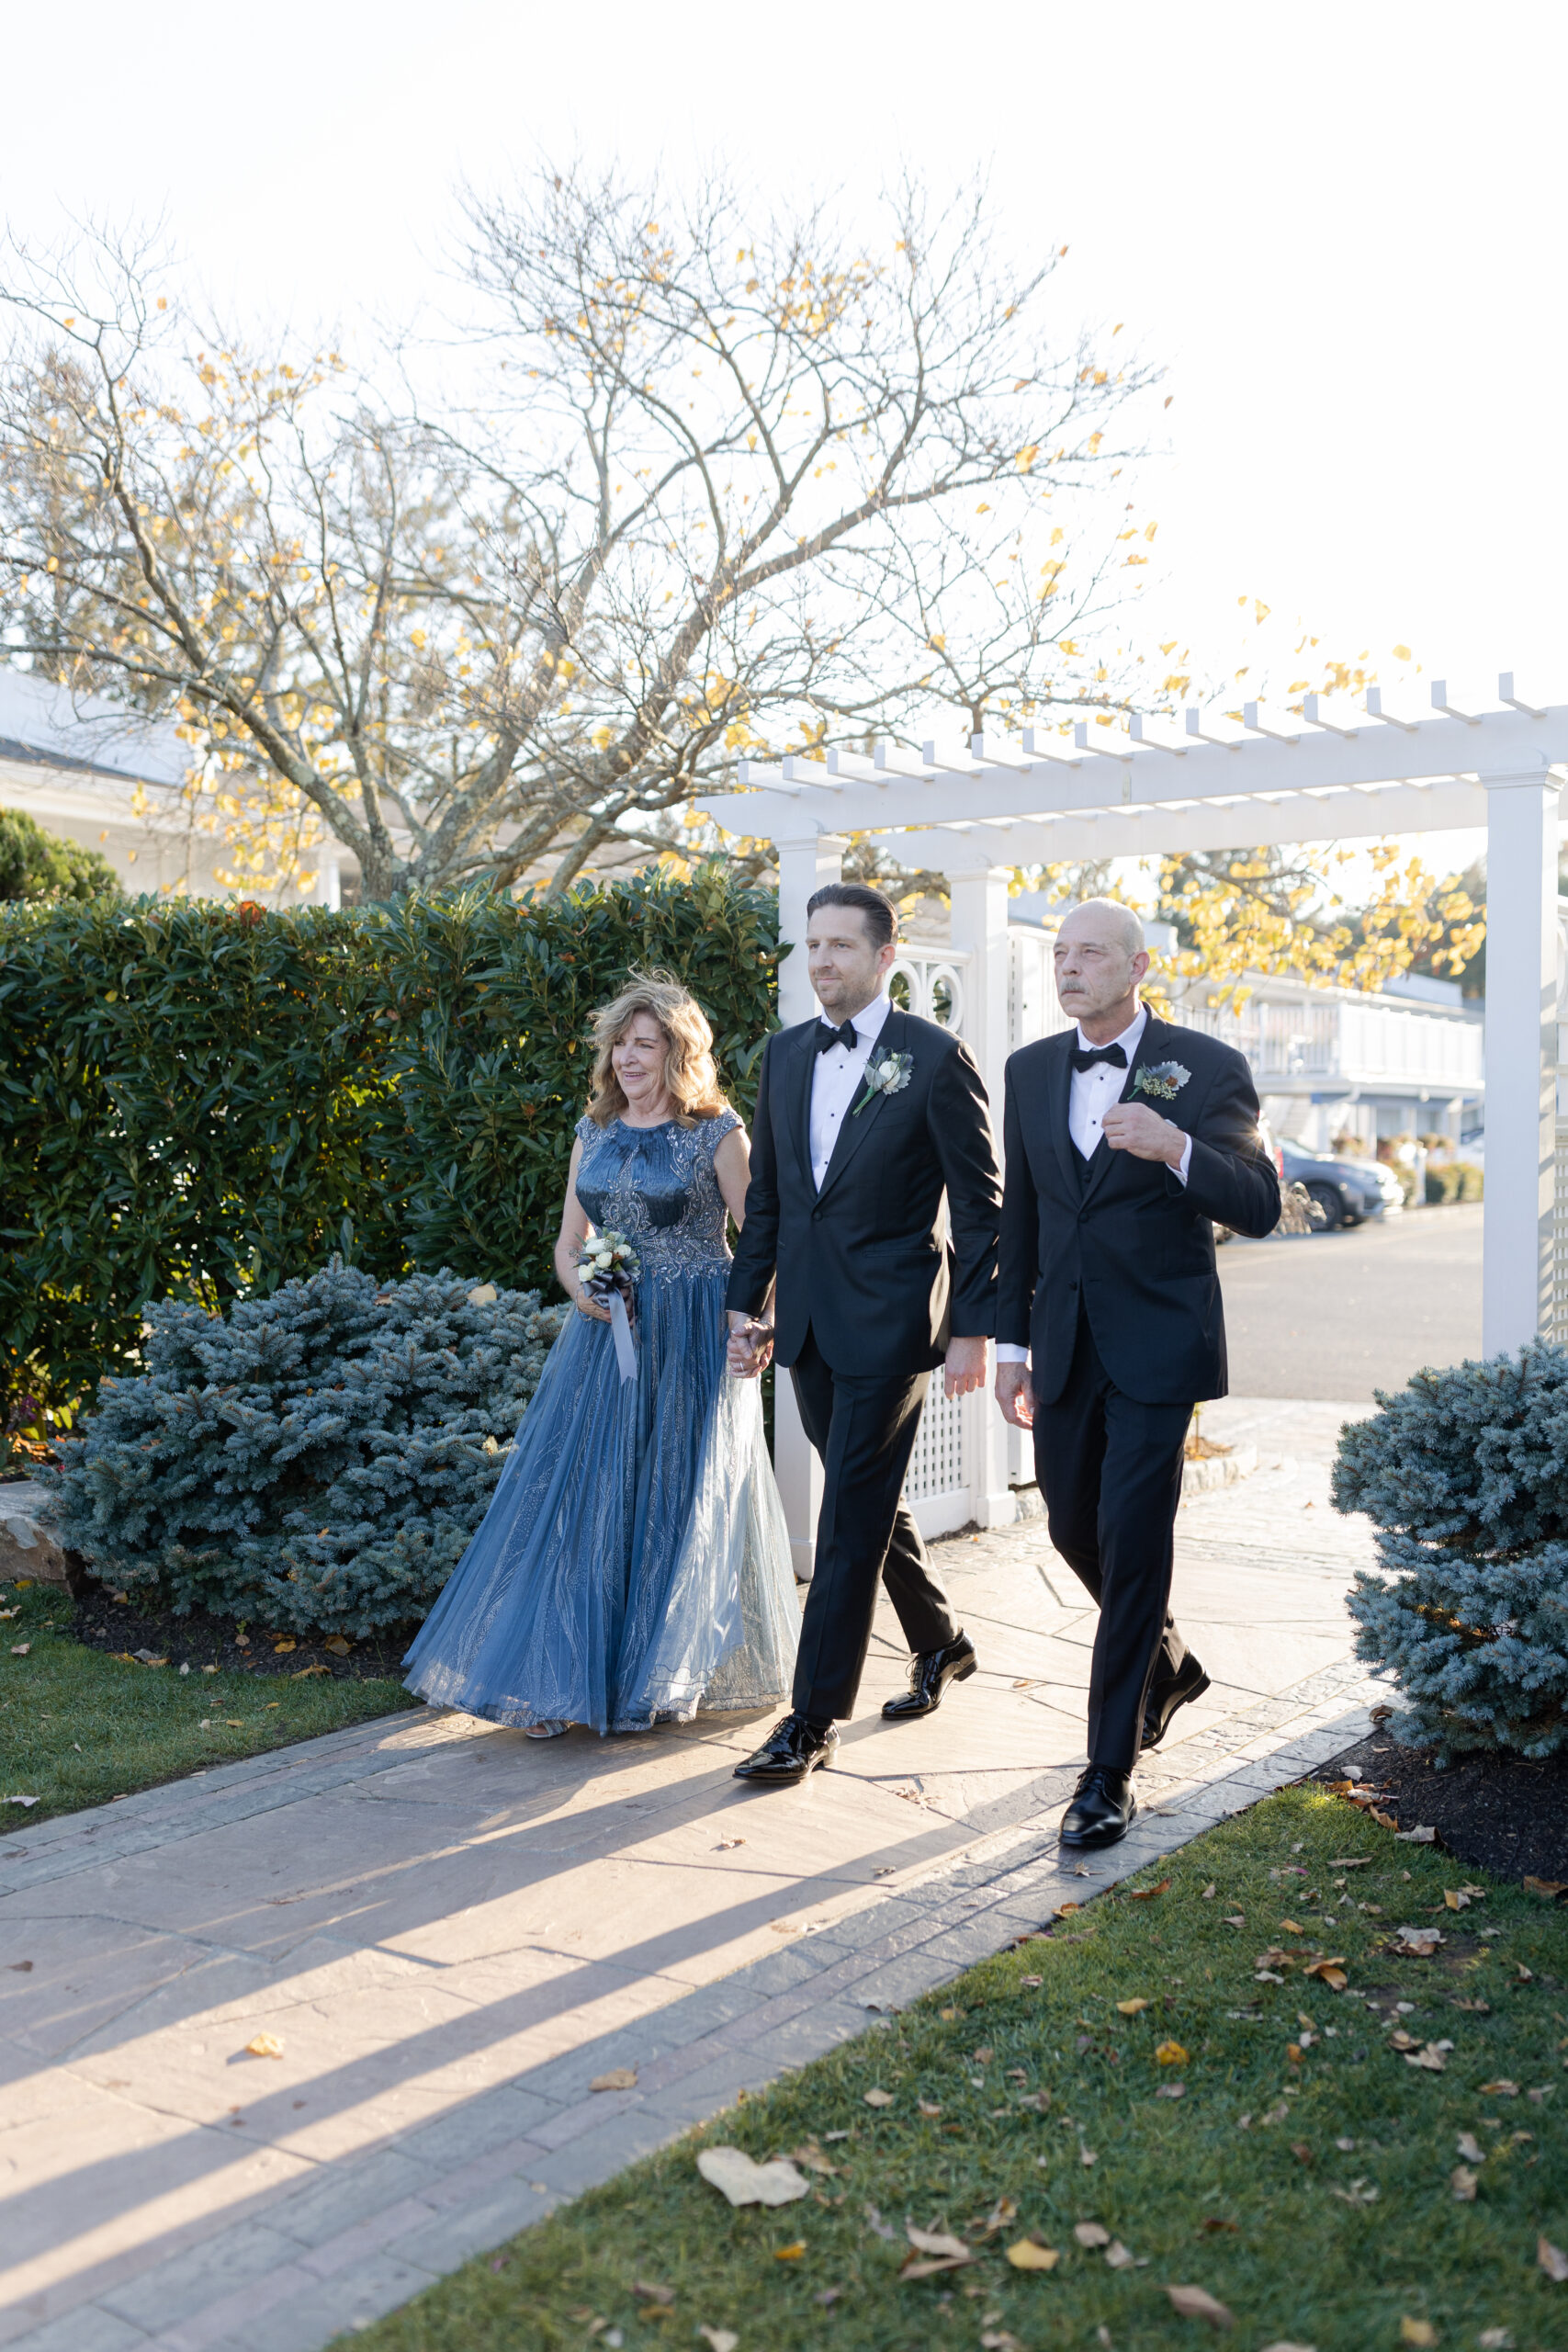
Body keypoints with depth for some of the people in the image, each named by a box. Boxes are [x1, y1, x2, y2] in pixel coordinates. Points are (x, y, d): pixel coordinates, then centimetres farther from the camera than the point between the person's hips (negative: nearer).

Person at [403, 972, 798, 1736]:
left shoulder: (717, 1132, -5)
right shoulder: (595, 1132, 9)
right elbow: (568, 1244, 14)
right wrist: (580, 1287, -8)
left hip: (690, 1340, -4)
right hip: (608, 1332, 4)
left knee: (679, 1497, 3)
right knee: (582, 1496, 1)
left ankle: (674, 1673, 19)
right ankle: (566, 1679, 9)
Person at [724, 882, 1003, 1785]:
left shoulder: (936, 1059, -9)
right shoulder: (786, 1053, 9)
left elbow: (982, 1204, -8)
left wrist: (975, 1329, -11)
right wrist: (747, 1302, 12)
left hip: (891, 1321, -6)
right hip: (809, 1321, 7)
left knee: (852, 1516, -4)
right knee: (872, 1500, 18)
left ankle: (814, 1720, 5)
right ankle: (942, 1643, 39)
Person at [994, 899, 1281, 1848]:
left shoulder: (1206, 1067, -7)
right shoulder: (1031, 1070, 8)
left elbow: (1260, 1207, -12)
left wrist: (1175, 1148, -30)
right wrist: (1011, 1341, 12)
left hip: (1156, 1343, -5)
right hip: (1063, 1343, 6)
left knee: (1132, 1547, -6)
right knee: (1073, 1530, 15)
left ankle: (1110, 1775, 5)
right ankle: (1170, 1663, 43)